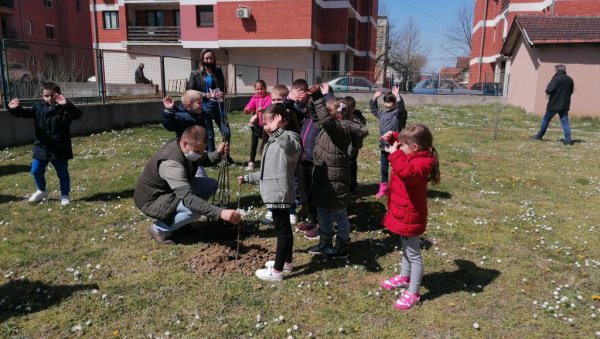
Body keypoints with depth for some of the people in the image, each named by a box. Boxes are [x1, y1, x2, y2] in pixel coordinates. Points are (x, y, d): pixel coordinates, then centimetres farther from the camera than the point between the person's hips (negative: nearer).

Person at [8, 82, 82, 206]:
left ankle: (65, 195, 22)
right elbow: (24, 113, 2)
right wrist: (14, 109, -20)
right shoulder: (38, 107, 3)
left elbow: (77, 114, -28)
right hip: (41, 147, 5)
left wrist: (67, 105, -46)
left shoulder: (64, 108, -11)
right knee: (36, 170, 13)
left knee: (63, 173, 6)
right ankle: (41, 191, 37)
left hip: (59, 148, -5)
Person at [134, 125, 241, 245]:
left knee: (211, 184, 0)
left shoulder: (187, 148, -10)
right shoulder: (171, 163, -36)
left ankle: (175, 216, 10)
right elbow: (188, 199, -45)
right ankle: (159, 229, -7)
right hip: (152, 199, -9)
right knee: (197, 208, -31)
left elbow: (203, 160, 12)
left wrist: (217, 154, -11)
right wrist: (220, 213, -52)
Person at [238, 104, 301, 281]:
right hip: (276, 192, 10)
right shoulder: (272, 142, 17)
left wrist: (277, 128, -48)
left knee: (282, 230, -1)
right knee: (284, 228, 19)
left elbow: (294, 147, -42)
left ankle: (277, 270, 7)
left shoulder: (289, 138, -14)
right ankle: (286, 262, 33)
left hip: (279, 193, -10)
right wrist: (247, 178, 28)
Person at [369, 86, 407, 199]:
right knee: (383, 168, 15)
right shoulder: (382, 114, 11)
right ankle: (383, 188, 28)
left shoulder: (398, 113, -10)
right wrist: (375, 97, 16)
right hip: (383, 146, 7)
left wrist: (397, 95, -41)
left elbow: (401, 107, -32)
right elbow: (373, 109, 25)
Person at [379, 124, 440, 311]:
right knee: (406, 249, 26)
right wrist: (392, 137, 2)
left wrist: (395, 153, -37)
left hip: (410, 216, -10)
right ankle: (404, 277, 45)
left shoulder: (422, 162, -27)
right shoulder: (412, 155, 1)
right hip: (403, 212, 10)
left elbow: (407, 171, -49)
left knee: (414, 254, 3)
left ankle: (413, 293, 14)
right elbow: (401, 143, 23)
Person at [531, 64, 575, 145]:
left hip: (554, 104, -5)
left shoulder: (556, 78, -13)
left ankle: (539, 135, 19)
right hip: (565, 104, 5)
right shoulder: (570, 79, 7)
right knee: (565, 122, 5)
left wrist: (547, 92, -1)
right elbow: (571, 91, 16)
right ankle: (568, 139, -1)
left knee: (546, 119, 9)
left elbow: (549, 90, -22)